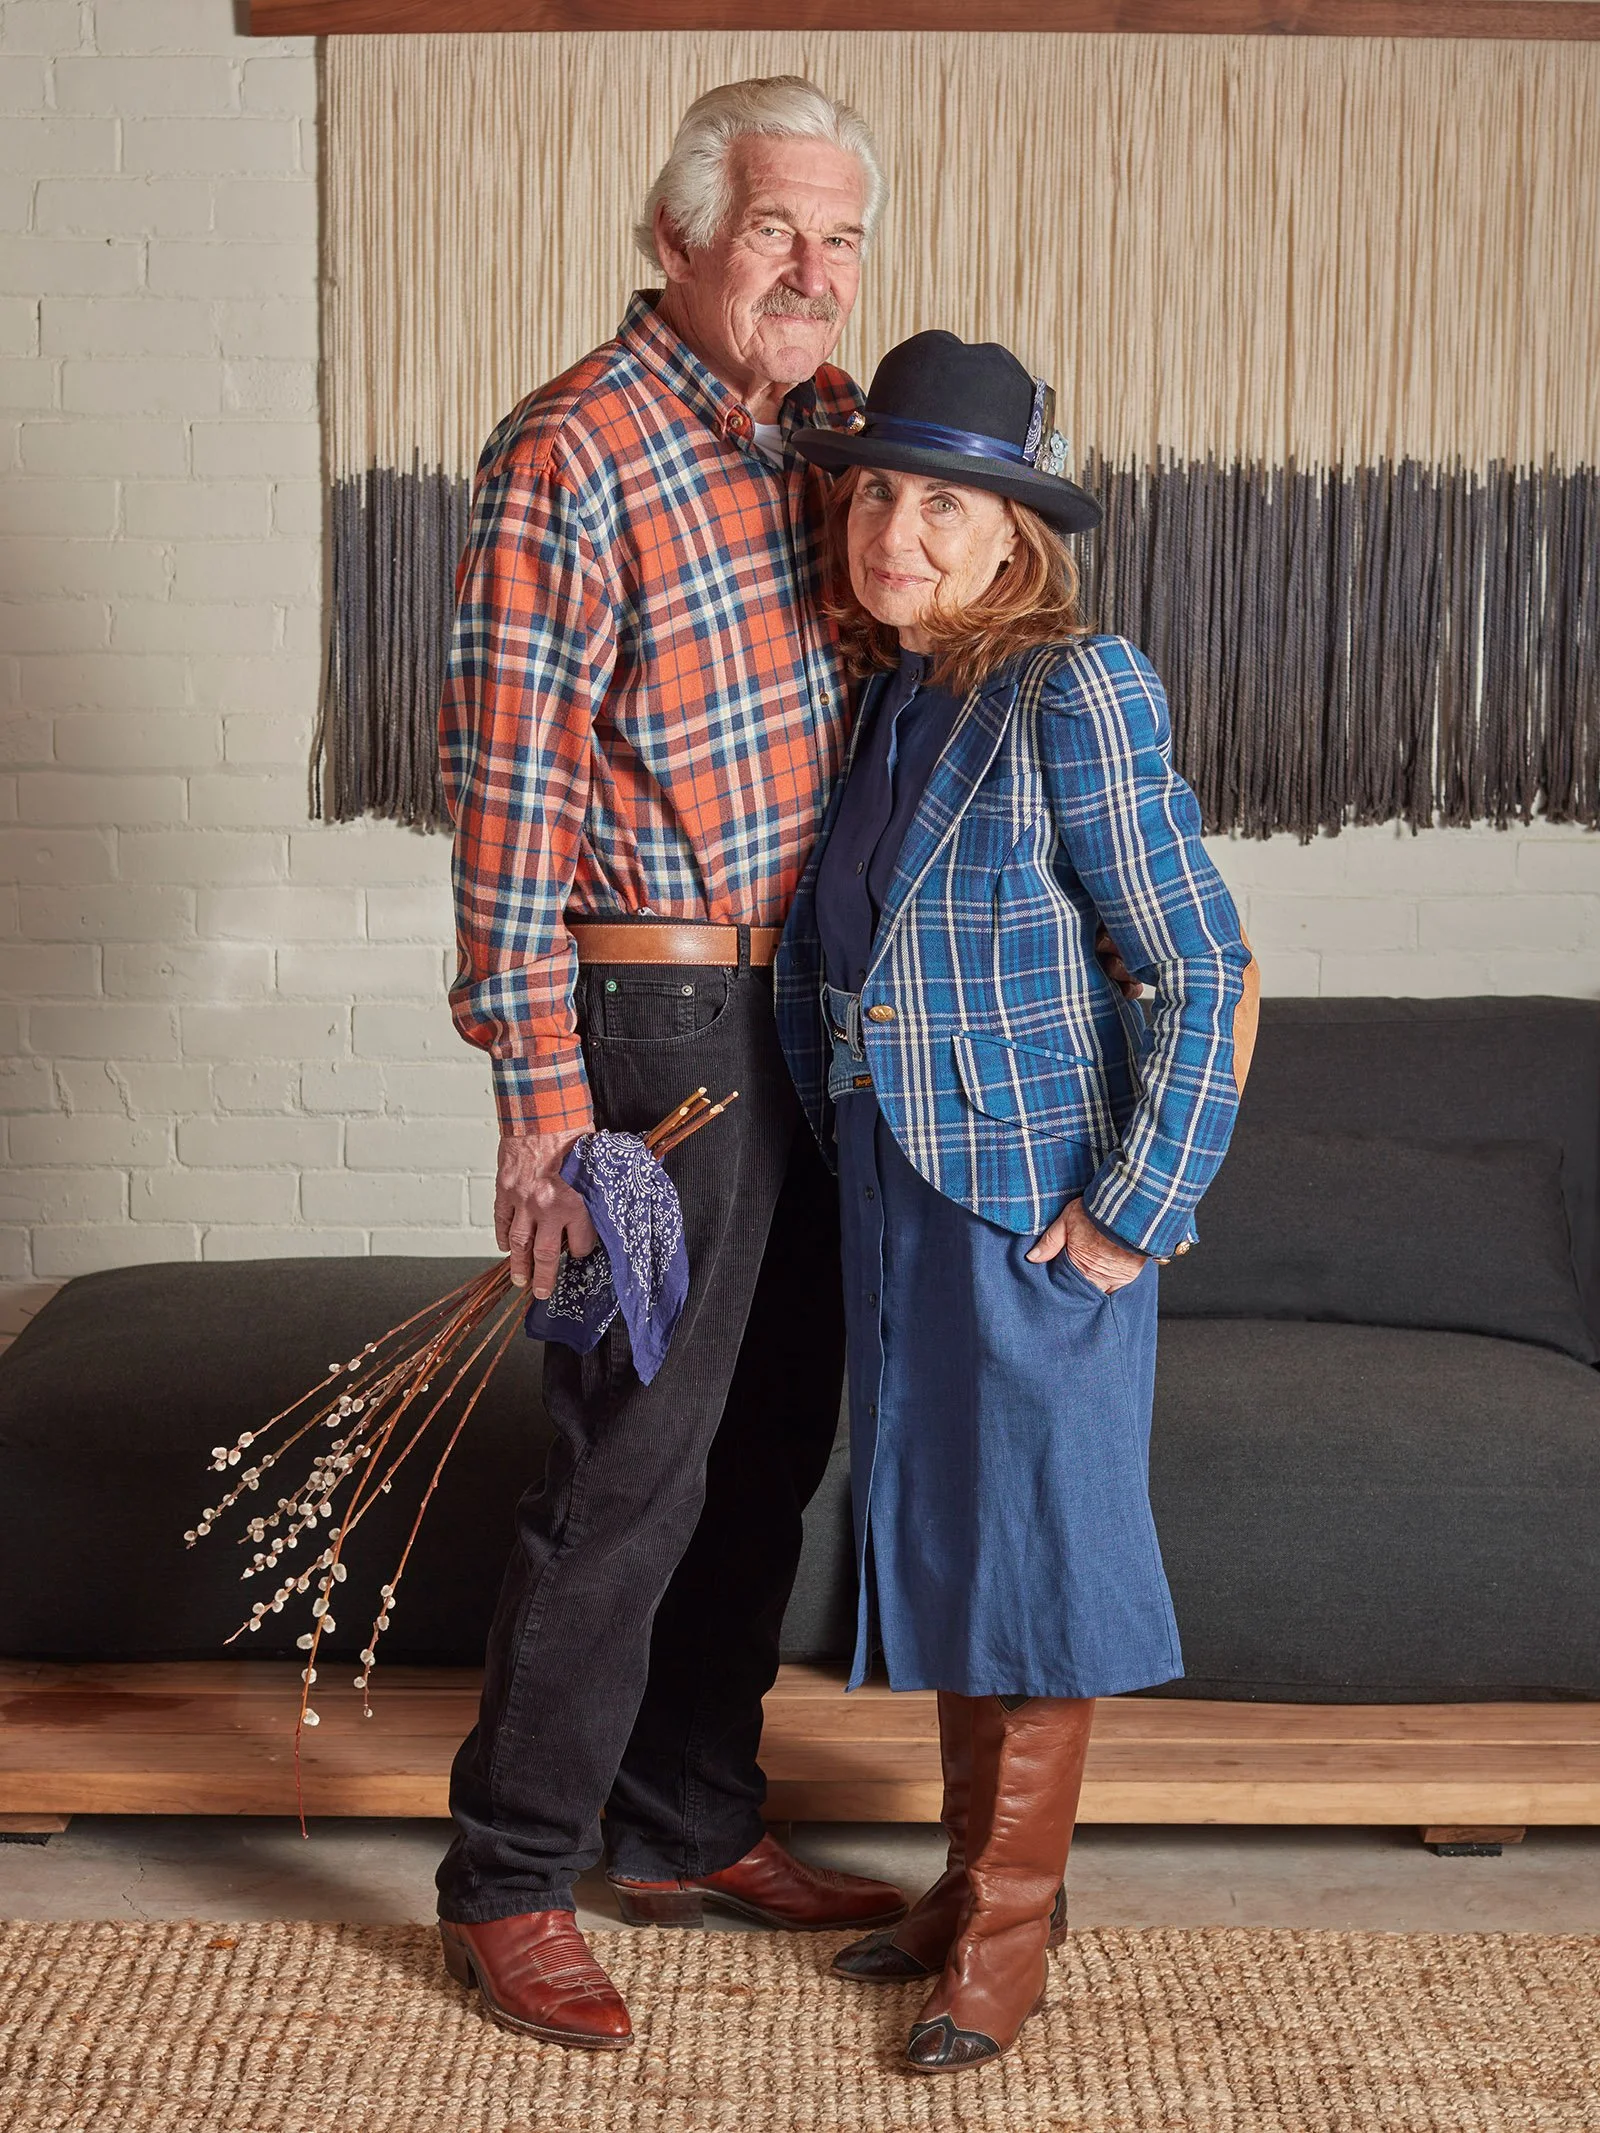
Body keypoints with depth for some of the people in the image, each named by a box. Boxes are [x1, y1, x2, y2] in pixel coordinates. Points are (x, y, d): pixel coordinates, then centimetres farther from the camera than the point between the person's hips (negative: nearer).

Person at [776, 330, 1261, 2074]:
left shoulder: (1075, 696, -17)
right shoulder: (880, 699, 5)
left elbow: (1203, 975, -16)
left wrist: (1132, 1210, -16)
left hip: (1041, 1201, -7)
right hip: (894, 1190, 7)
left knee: (1028, 1533, 4)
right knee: (930, 1525, 15)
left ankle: (1010, 1924, 19)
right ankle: (976, 1873, 31)